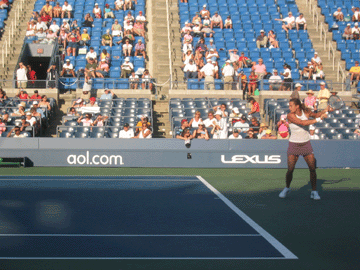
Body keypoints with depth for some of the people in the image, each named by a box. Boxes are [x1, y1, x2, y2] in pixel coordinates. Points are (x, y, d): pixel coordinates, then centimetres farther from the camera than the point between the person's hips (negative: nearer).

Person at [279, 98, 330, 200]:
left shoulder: (306, 112, -3)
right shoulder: (290, 115, -16)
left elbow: (316, 115, 18)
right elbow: (303, 123, -28)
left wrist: (324, 111, -2)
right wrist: (318, 119, -30)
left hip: (306, 144, 3)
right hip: (293, 145, -3)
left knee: (312, 168, -4)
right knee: (290, 169, -7)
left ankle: (314, 192, 10)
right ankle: (287, 188, 19)